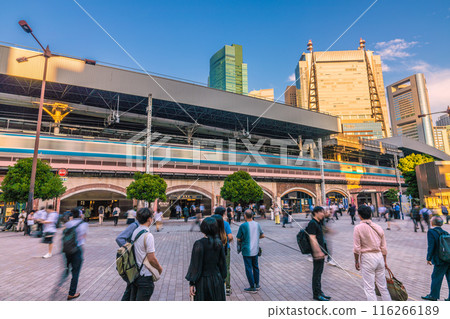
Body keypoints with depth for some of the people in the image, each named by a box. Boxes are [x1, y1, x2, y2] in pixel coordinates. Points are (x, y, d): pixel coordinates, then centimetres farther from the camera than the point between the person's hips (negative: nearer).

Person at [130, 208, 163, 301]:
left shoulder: (134, 232, 1)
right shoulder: (148, 235, -23)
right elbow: (151, 258, -22)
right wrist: (160, 268, -3)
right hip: (145, 276, -8)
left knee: (133, 299, 21)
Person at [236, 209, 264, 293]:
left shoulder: (243, 226, -17)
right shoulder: (257, 224, -2)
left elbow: (238, 239, -11)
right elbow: (262, 235, 10)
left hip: (247, 251, -5)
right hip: (255, 250, 6)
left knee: (249, 268, 5)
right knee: (255, 266, 20)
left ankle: (252, 287, 13)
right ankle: (257, 284, 31)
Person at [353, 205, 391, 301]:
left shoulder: (358, 228, -14)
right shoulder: (378, 227, 2)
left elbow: (357, 248, -13)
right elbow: (383, 247, 8)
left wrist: (356, 261, 0)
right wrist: (384, 261, 21)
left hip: (367, 258, -6)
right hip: (379, 257, 6)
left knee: (369, 288, 4)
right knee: (383, 286, 20)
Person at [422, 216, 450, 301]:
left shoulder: (431, 232, -10)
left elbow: (431, 246, -14)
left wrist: (428, 258, -5)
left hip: (441, 260, -6)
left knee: (436, 277, 7)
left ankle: (433, 296, 18)